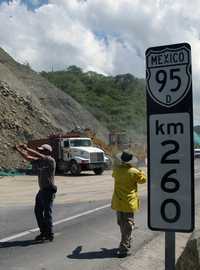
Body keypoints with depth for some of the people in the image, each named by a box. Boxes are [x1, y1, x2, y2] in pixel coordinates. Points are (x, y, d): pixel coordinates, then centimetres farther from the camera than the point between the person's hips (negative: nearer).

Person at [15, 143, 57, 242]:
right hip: (42, 190, 9)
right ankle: (44, 232, 25)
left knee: (47, 213, -3)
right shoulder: (40, 161, 10)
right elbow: (28, 158, 9)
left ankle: (49, 235, 8)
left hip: (48, 190, -9)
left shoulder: (50, 160, -14)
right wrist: (19, 150, -3)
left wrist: (27, 148, -21)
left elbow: (38, 156, -26)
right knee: (38, 211, 13)